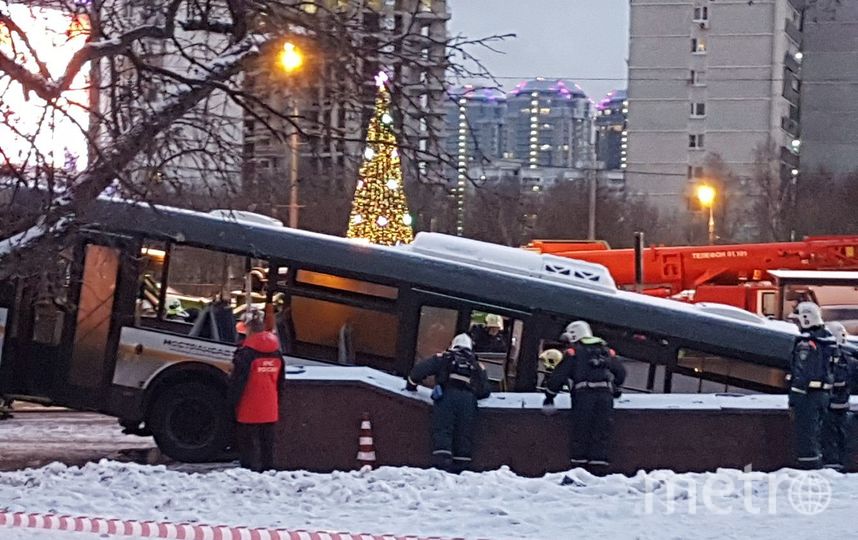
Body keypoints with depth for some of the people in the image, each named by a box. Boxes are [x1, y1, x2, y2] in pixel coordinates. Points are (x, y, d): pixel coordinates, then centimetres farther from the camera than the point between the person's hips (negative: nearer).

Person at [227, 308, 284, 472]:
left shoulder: (246, 352, -13)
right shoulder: (276, 351, 9)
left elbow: (237, 382, -14)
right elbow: (281, 382, 15)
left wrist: (232, 404, -5)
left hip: (249, 413, -6)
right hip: (270, 412, 6)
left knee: (248, 448, -2)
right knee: (267, 446, 13)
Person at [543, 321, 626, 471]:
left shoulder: (573, 351, 9)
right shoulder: (607, 350, 24)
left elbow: (559, 375, 3)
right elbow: (620, 371, 26)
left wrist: (549, 395, 12)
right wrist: (617, 389, 43)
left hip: (583, 393, -3)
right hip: (605, 394, 3)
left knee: (580, 432, 2)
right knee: (601, 432, 3)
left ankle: (579, 463, -2)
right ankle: (598, 466, -3)